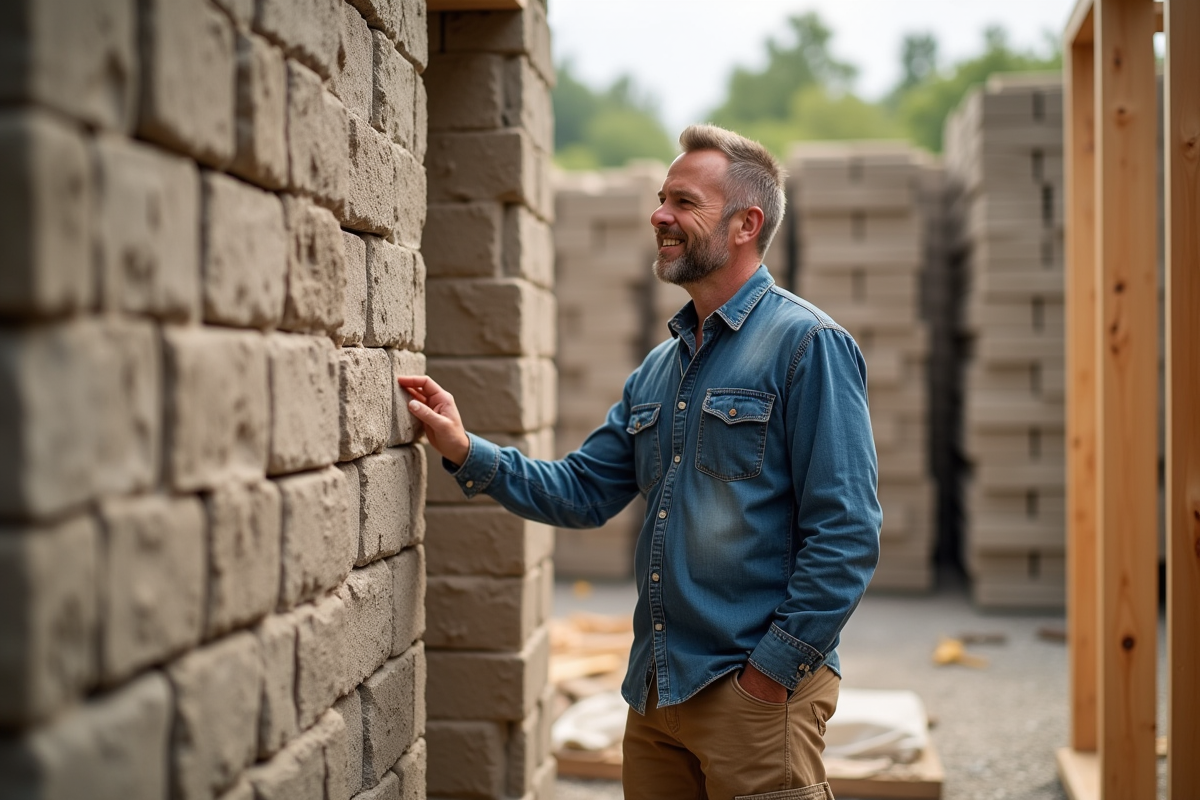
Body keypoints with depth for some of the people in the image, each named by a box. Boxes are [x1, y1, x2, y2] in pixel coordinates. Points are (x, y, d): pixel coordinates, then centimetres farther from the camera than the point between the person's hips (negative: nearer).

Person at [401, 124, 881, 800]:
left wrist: (770, 674, -17)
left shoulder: (808, 345, -10)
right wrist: (467, 451, 0)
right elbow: (583, 491, 12)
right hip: (656, 691, 7)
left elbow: (846, 536, -15)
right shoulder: (659, 369, 14)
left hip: (760, 693, -7)